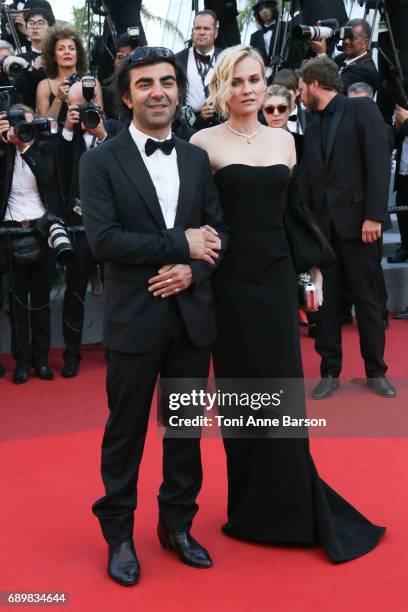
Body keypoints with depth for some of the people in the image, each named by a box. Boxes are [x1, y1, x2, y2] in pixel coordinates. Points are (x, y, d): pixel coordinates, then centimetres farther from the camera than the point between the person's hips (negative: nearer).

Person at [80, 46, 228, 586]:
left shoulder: (198, 159, 9)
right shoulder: (101, 161, -4)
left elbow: (218, 232, 7)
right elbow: (103, 240, -15)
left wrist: (193, 270, -12)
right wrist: (181, 243, -15)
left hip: (192, 314, 4)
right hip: (134, 318, -4)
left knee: (186, 428, 14)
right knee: (125, 431, 8)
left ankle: (177, 525, 33)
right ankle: (119, 534, 26)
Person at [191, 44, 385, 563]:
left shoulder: (284, 140, 9)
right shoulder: (205, 142, -4)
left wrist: (314, 272, 12)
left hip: (277, 278, 3)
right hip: (231, 281, -3)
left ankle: (286, 506, 24)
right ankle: (251, 507, 23)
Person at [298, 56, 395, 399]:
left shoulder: (361, 109, -1)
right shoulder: (313, 128, 16)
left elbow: (380, 163, -10)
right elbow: (308, 181, 14)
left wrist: (374, 215, -16)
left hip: (358, 220, -5)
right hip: (323, 224, 5)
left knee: (367, 299, 4)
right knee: (327, 300, 6)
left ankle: (376, 371, 17)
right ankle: (330, 372, 16)